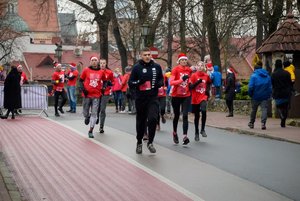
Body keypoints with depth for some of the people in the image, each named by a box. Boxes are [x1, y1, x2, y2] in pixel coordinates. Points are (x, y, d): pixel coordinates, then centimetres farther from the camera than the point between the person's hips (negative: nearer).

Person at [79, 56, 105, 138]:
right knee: (85, 112, 7)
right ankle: (87, 117, 44)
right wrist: (82, 89, -5)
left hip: (96, 95, 0)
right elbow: (81, 80, 8)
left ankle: (91, 131, 4)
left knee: (94, 114, -4)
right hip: (87, 95, 0)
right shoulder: (86, 70, 1)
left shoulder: (101, 72, 4)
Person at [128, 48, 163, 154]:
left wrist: (159, 83, -6)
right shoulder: (137, 67, -2)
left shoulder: (156, 66, 4)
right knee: (141, 121, 10)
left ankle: (150, 142, 0)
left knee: (153, 119, -16)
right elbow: (130, 83, -1)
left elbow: (161, 79, 17)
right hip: (140, 98, 0)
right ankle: (139, 143, 29)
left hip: (153, 98, 0)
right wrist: (138, 82, -21)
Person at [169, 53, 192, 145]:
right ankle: (175, 133, 35)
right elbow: (171, 82, -20)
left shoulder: (189, 70, 4)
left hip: (186, 96, 2)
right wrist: (182, 79, -28)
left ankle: (185, 136, -17)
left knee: (185, 116, -10)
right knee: (177, 116, 12)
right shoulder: (175, 69, -9)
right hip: (176, 96, -2)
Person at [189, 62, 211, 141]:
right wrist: (198, 82, -22)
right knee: (197, 116, 7)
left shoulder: (206, 76, 4)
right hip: (195, 98, -1)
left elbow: (209, 83, 22)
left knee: (204, 111, -25)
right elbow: (190, 86, -10)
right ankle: (196, 133, 22)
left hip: (203, 97, 1)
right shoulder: (194, 75, -3)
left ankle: (203, 130, -10)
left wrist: (207, 92, 10)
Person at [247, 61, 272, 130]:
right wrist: (269, 95, 15)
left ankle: (251, 123, 26)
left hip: (256, 96, -2)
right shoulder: (267, 76, 9)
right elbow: (270, 87, 9)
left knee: (254, 110, 13)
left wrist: (250, 94, 0)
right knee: (264, 109, -3)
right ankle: (263, 123, -20)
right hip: (265, 97, 2)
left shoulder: (254, 76, -6)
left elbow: (250, 87, -13)